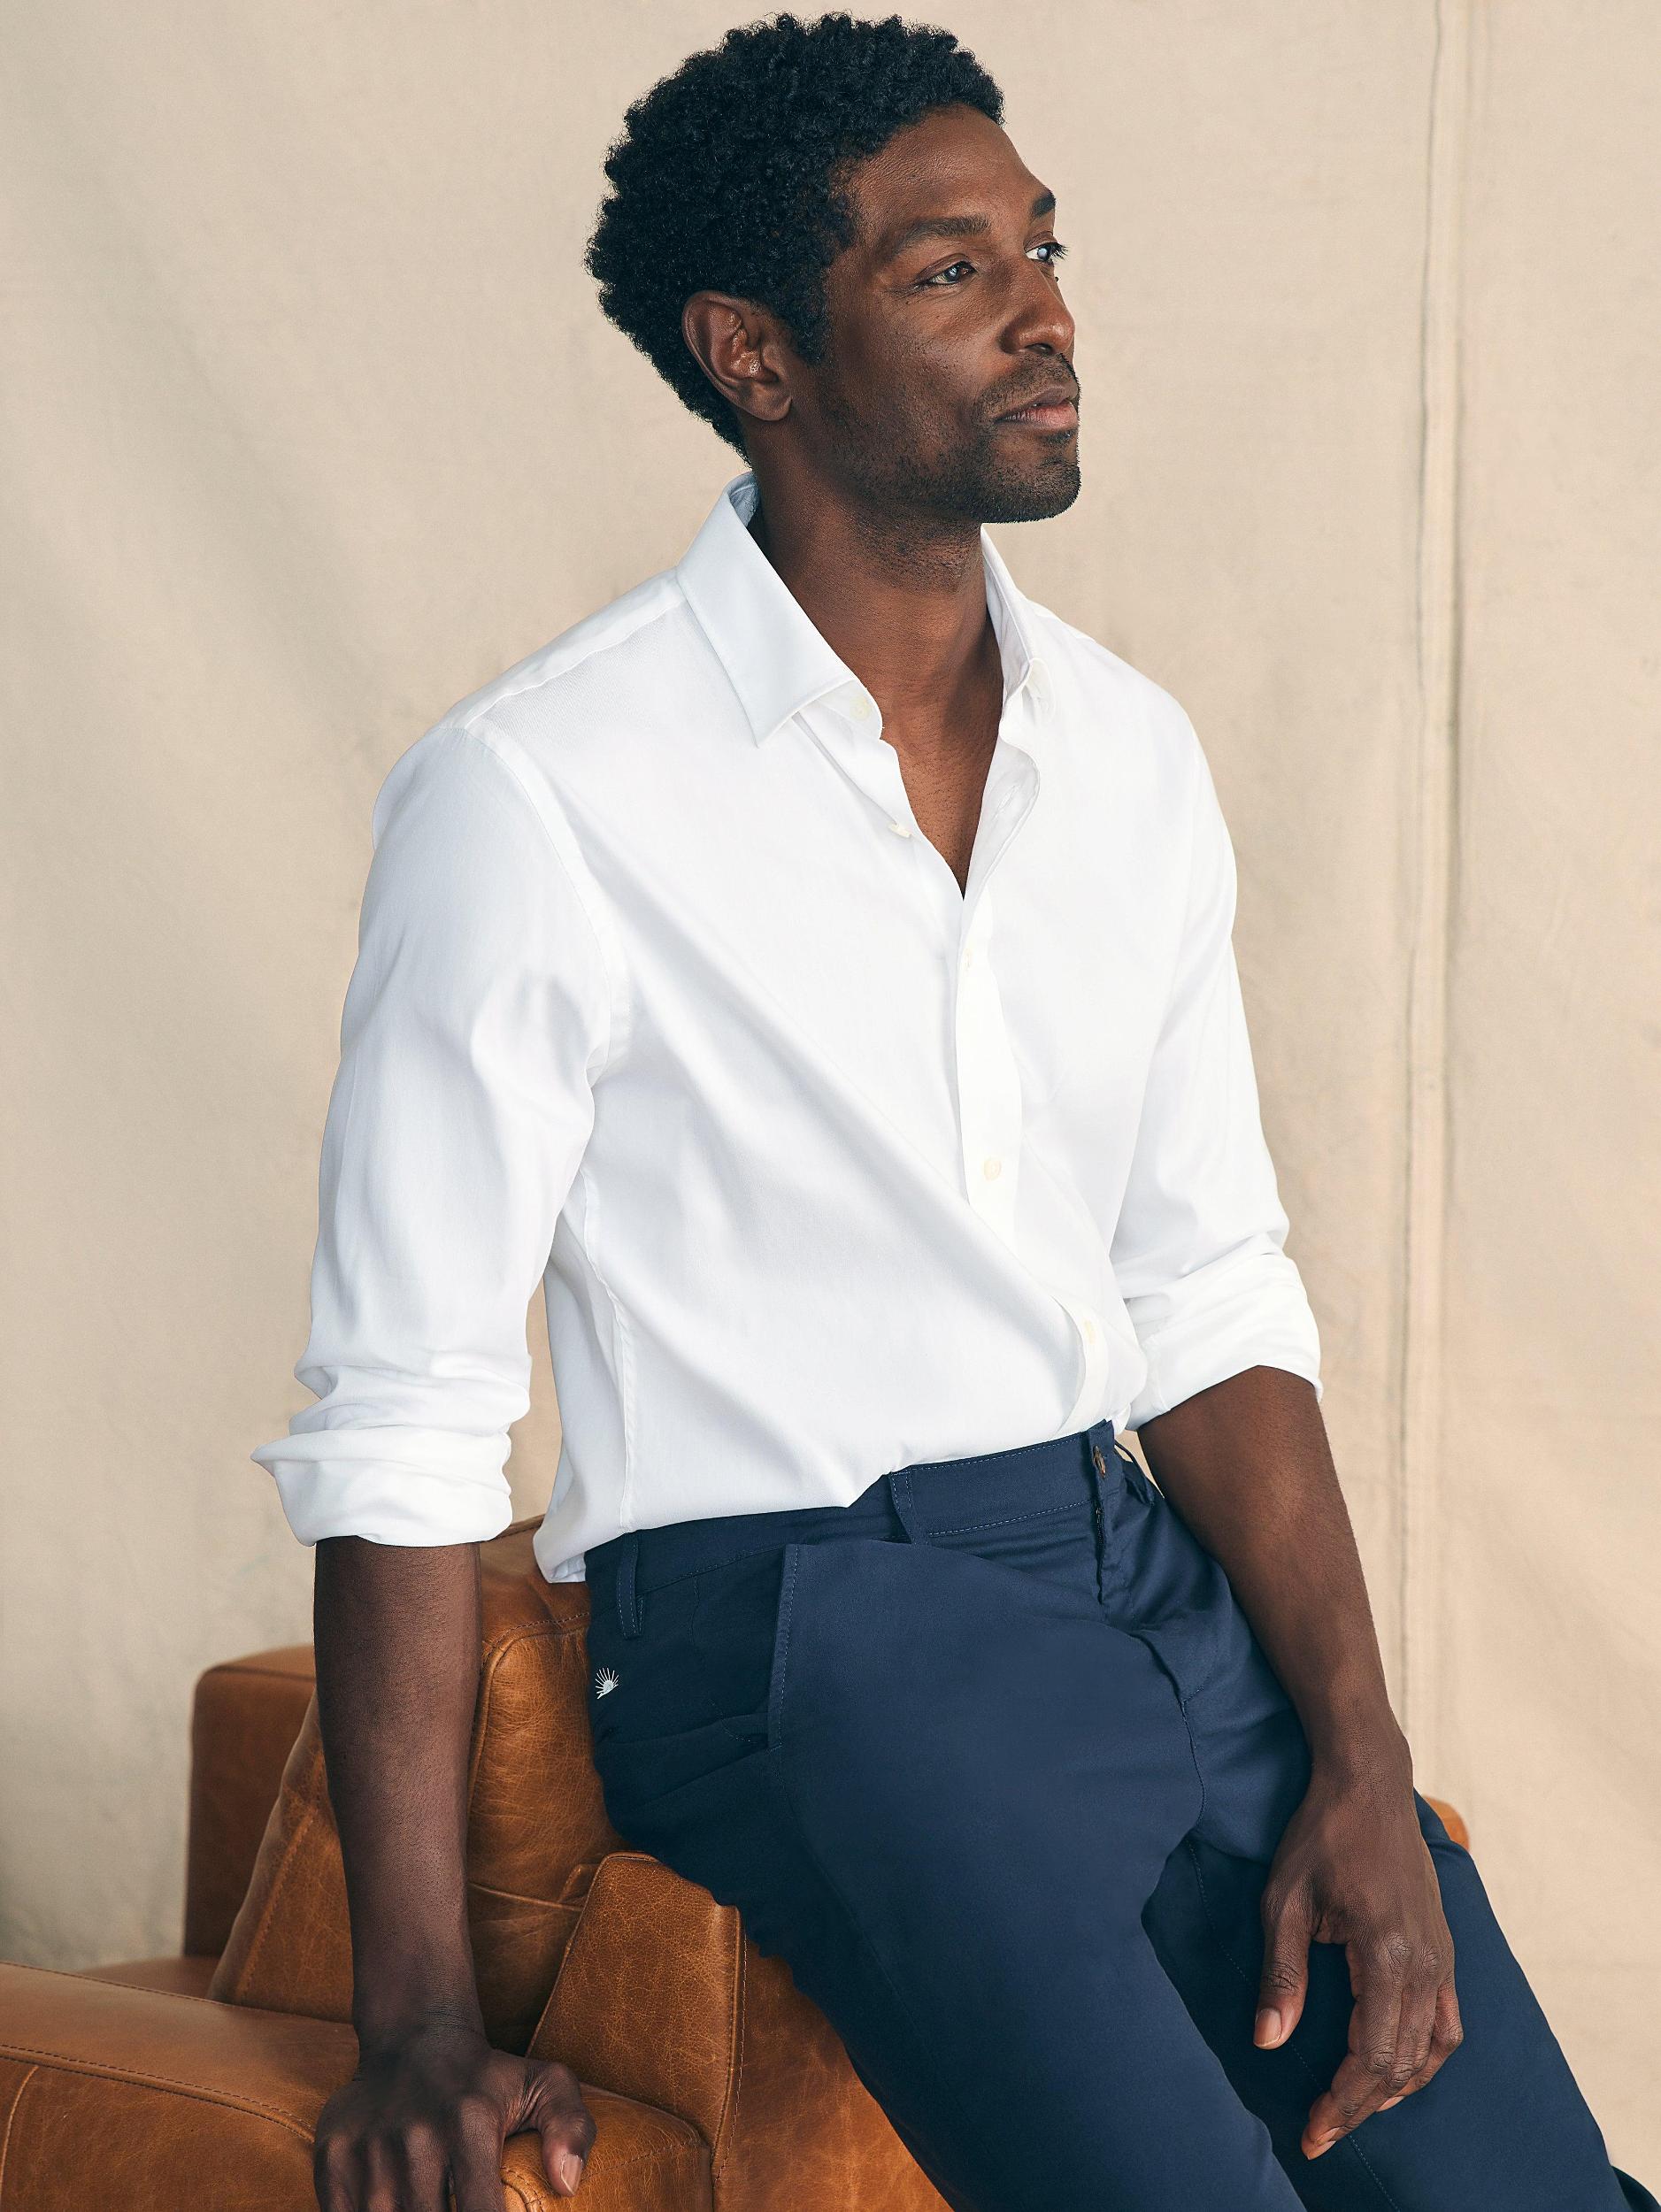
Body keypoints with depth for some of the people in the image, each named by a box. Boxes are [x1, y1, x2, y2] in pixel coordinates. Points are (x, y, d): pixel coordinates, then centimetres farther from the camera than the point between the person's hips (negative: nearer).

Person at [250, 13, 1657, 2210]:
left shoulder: (1130, 753, 9)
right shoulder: (536, 795, -10)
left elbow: (1214, 1301, 11)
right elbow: (405, 1418, -9)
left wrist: (1359, 1766, -2)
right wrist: (418, 2018, -14)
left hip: (1150, 1581, 6)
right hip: (800, 1625, -6)